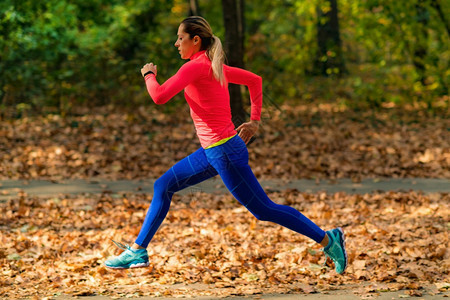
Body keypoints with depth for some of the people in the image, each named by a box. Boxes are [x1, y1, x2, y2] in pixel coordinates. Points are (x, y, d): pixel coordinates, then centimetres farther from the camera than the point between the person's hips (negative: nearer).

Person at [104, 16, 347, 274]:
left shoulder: (196, 66, -16)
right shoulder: (216, 67, 11)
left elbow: (159, 97, -24)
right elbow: (255, 80, 21)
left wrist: (149, 75, -4)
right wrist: (254, 120, 21)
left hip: (225, 152, -10)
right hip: (213, 152, 10)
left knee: (264, 209, -2)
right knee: (163, 187, 12)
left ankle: (328, 238, 6)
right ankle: (138, 251, 17)